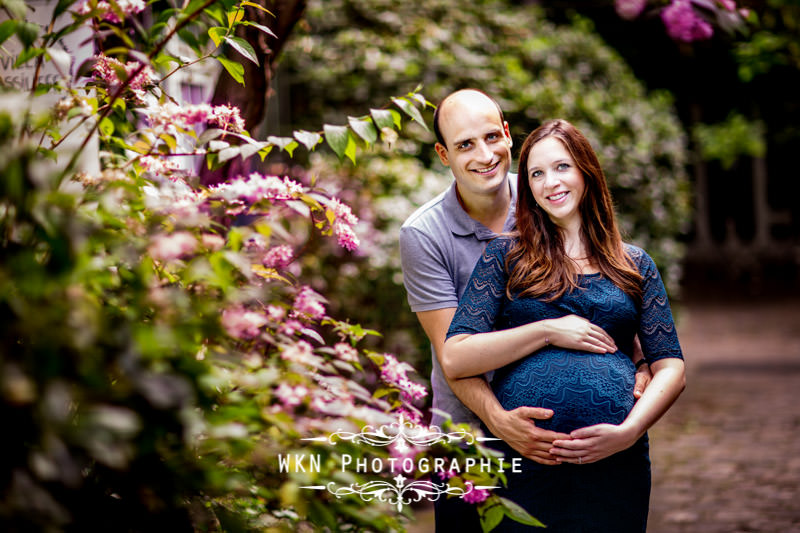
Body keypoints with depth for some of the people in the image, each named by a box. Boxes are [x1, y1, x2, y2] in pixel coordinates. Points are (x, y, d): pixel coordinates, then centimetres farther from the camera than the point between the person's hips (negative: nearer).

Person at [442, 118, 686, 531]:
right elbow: (454, 359, -2)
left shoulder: (634, 265, 14)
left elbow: (671, 369, 8)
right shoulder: (505, 256, 8)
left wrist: (629, 432, -9)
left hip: (613, 462, 2)